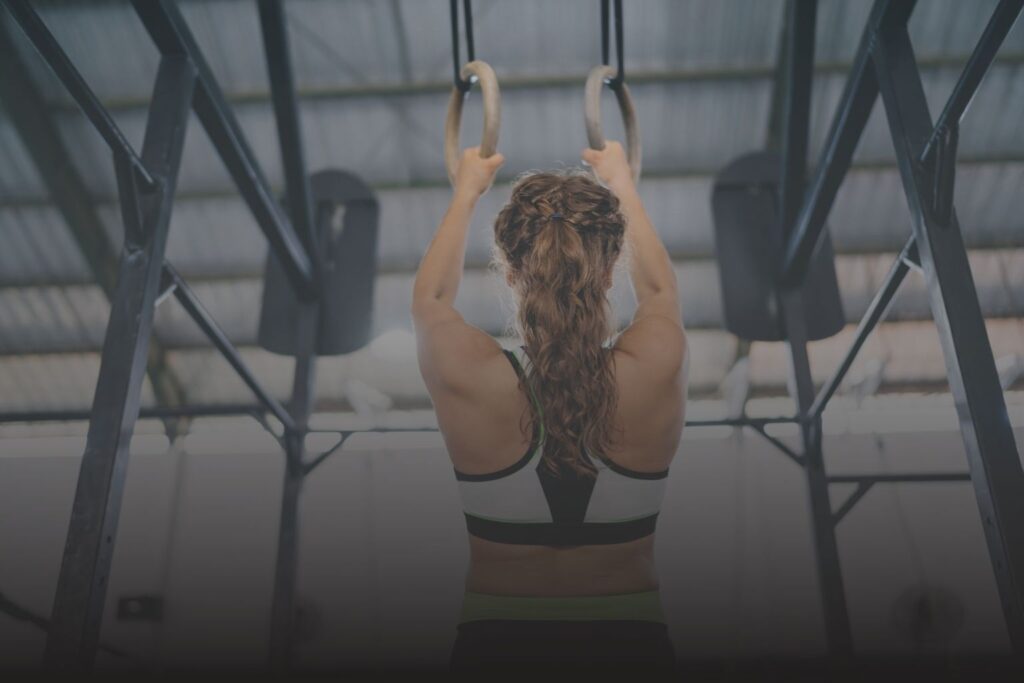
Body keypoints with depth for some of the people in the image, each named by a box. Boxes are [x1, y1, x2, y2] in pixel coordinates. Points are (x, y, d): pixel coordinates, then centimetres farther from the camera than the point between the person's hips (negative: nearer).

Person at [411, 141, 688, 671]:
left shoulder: (467, 378, -18)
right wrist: (621, 184, 21)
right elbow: (658, 288, 8)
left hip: (496, 645, 0)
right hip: (631, 646, 1)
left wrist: (466, 191, 18)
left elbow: (430, 295, 5)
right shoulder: (655, 371, -16)